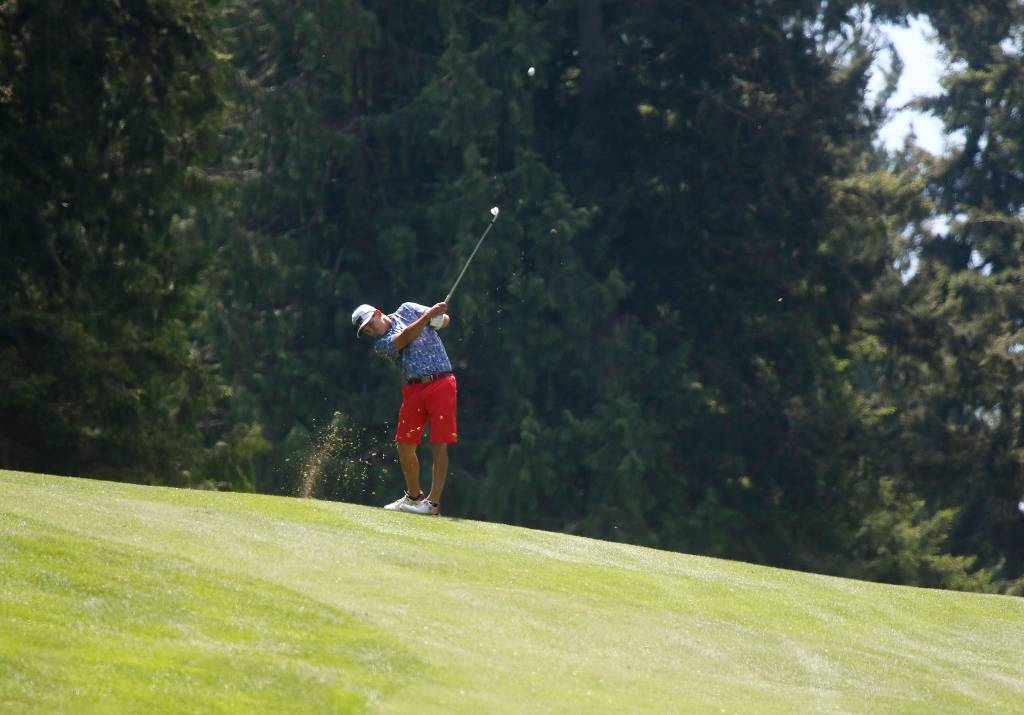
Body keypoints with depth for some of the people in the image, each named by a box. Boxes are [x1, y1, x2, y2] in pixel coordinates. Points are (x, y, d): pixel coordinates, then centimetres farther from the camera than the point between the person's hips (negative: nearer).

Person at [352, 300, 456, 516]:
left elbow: (444, 319, 9)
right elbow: (406, 337, -14)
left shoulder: (407, 309, 9)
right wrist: (429, 314, -23)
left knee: (439, 445, -10)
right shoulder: (381, 345, 3)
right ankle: (414, 496, 24)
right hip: (414, 389, 2)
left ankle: (433, 502, -13)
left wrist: (440, 318, -15)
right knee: (404, 446, 4)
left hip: (441, 383, -2)